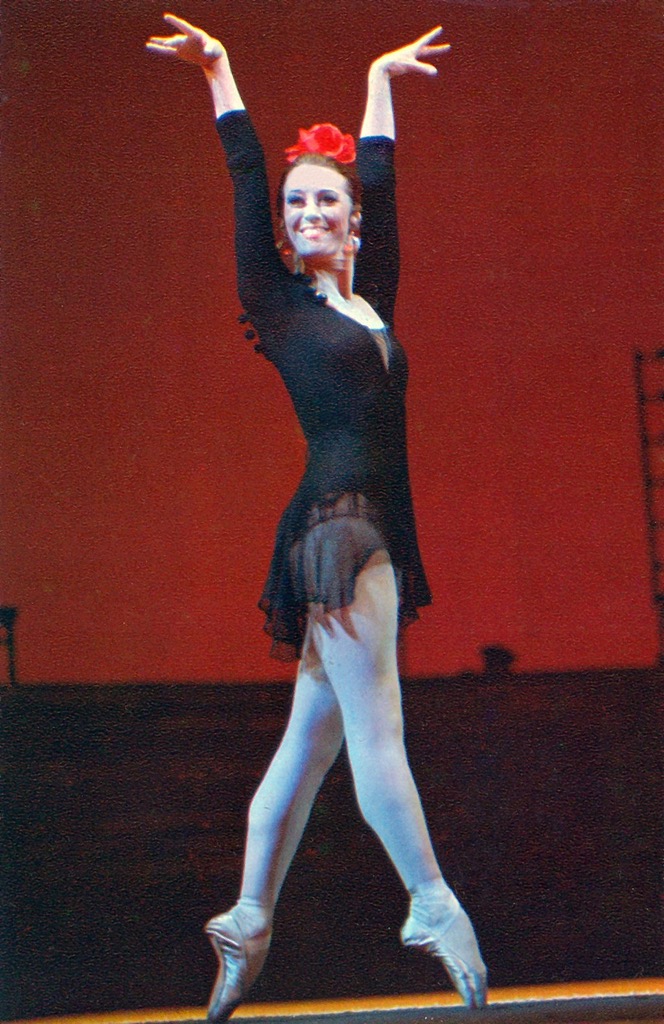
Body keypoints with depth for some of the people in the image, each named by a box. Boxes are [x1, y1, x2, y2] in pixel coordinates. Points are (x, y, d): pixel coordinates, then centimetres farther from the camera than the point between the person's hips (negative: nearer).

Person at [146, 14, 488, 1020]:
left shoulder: (370, 298, 17)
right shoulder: (280, 302, 3)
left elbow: (381, 185, 27)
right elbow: (247, 182, 3)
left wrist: (381, 80, 36)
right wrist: (219, 72, 9)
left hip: (378, 536, 7)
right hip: (333, 524, -7)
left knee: (312, 735, 8)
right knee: (376, 727, -6)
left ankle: (247, 926, 14)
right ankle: (434, 909, -1)